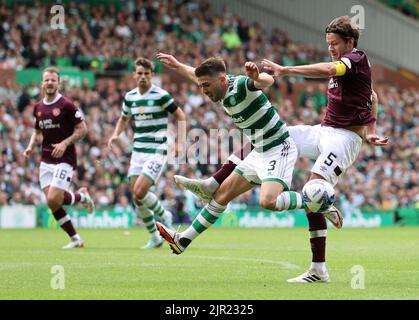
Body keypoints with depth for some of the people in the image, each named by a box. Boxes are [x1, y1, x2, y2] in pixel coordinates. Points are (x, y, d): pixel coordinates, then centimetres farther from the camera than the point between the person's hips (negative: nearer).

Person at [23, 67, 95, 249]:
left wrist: (65, 143, -19)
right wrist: (31, 147, 4)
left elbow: (82, 129, -8)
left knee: (53, 200, -18)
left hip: (64, 160, -6)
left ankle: (81, 196, 13)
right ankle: (75, 239, 9)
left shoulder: (66, 105, -9)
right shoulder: (38, 107, 10)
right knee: (51, 203, -2)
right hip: (46, 160, 6)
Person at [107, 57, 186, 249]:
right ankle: (155, 237, 17)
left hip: (157, 151, -6)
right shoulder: (130, 97, 8)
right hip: (138, 152, 6)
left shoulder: (161, 95, -9)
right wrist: (116, 135, 5)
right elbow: (124, 118, 24)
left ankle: (164, 215, 10)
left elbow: (180, 116, -2)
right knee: (136, 197, 3)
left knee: (140, 192, -18)